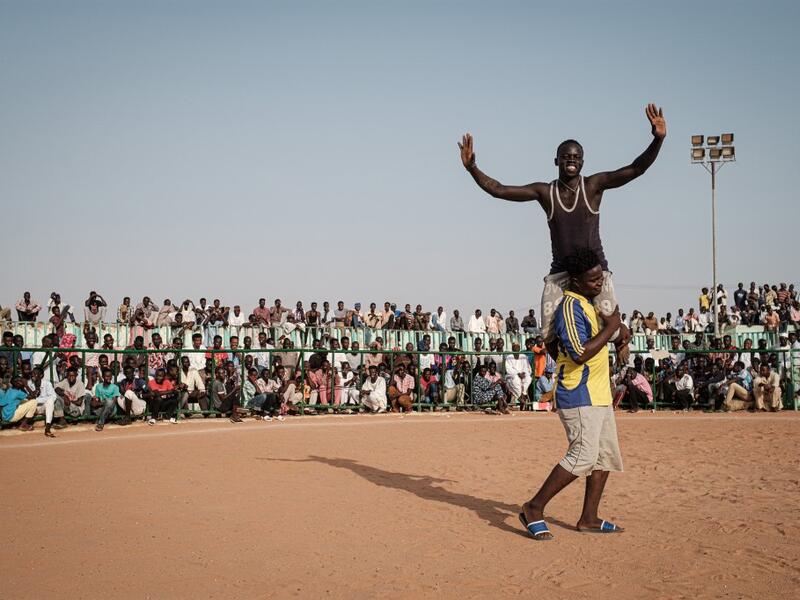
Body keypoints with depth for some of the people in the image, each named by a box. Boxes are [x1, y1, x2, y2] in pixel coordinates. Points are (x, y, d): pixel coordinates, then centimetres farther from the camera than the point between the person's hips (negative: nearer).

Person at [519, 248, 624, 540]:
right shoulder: (570, 307, -16)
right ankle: (534, 509, -7)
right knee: (583, 456, -15)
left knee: (606, 456, 11)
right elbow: (580, 353, -25)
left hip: (599, 395, 10)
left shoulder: (590, 303, 15)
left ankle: (589, 518, 17)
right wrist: (610, 328, -17)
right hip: (579, 396, -10)